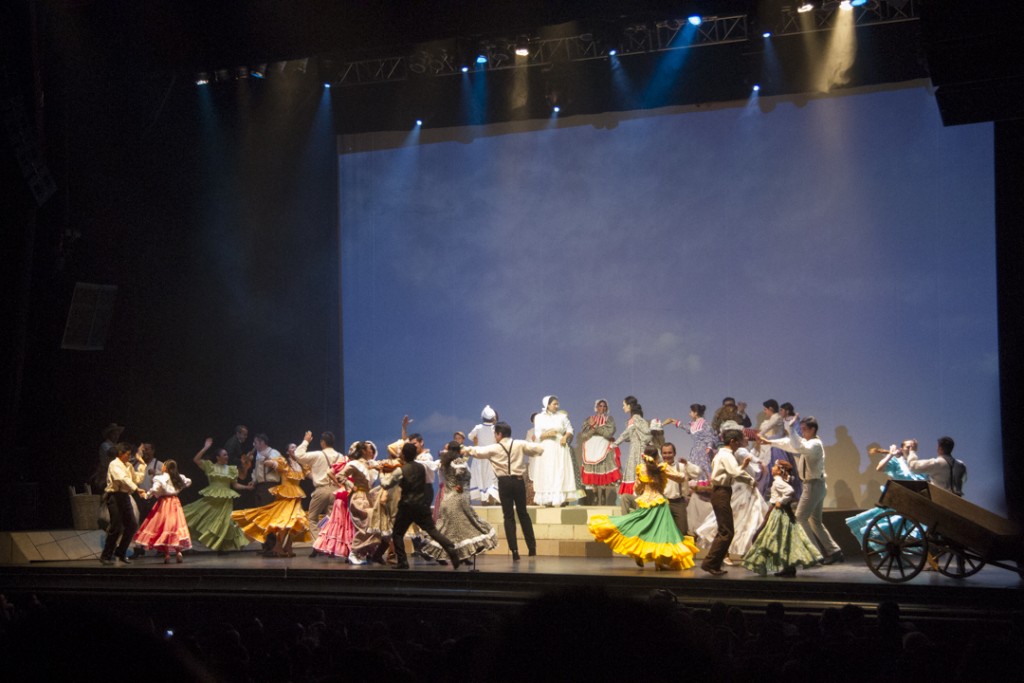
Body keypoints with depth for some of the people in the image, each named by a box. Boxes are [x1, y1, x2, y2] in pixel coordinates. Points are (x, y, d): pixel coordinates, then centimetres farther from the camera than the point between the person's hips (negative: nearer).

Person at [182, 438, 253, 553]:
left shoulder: (231, 469, 8)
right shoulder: (210, 466, 1)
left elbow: (235, 485, 11)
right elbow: (196, 459, -8)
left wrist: (246, 487, -2)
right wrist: (205, 448, -11)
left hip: (225, 499, 1)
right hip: (211, 498, -1)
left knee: (223, 522, 1)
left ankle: (221, 547, 13)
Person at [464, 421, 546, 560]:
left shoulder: (494, 448, -1)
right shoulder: (520, 445, 1)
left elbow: (478, 451, 6)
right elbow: (539, 449, 0)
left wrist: (465, 450, 23)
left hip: (504, 482, -2)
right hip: (518, 481, 2)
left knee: (508, 516, 4)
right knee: (523, 513, 15)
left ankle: (514, 550, -2)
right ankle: (532, 547, 16)